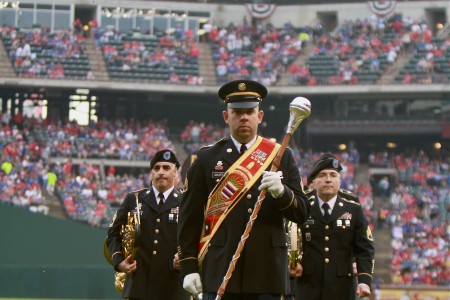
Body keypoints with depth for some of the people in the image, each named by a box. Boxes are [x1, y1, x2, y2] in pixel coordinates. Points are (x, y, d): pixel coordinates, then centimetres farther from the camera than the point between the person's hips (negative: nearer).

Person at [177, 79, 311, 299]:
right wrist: (189, 267, -1)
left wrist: (282, 192, -15)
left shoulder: (281, 157, 11)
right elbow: (189, 216, 6)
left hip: (268, 273, 1)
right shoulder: (207, 158, 7)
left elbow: (302, 213, 7)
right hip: (220, 272, -1)